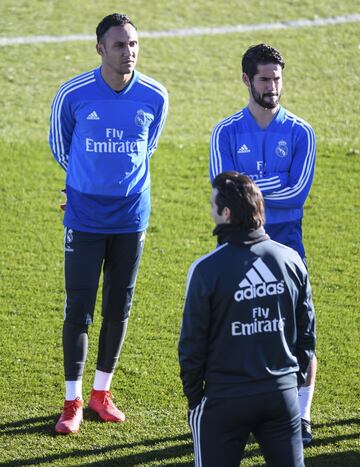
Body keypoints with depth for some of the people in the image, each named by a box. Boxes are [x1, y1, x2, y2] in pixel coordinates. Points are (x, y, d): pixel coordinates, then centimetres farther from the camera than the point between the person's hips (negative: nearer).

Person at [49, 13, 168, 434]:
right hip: (84, 219, -2)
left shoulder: (154, 97, -5)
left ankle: (102, 392, 25)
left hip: (131, 217, 2)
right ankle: (73, 401, 9)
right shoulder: (73, 95, -10)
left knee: (119, 308, 9)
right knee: (78, 309, -3)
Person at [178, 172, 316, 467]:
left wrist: (193, 397, 4)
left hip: (225, 398, -4)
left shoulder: (206, 269, -13)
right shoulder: (291, 260, 0)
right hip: (283, 393, 4)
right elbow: (307, 332, 8)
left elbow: (193, 343, -8)